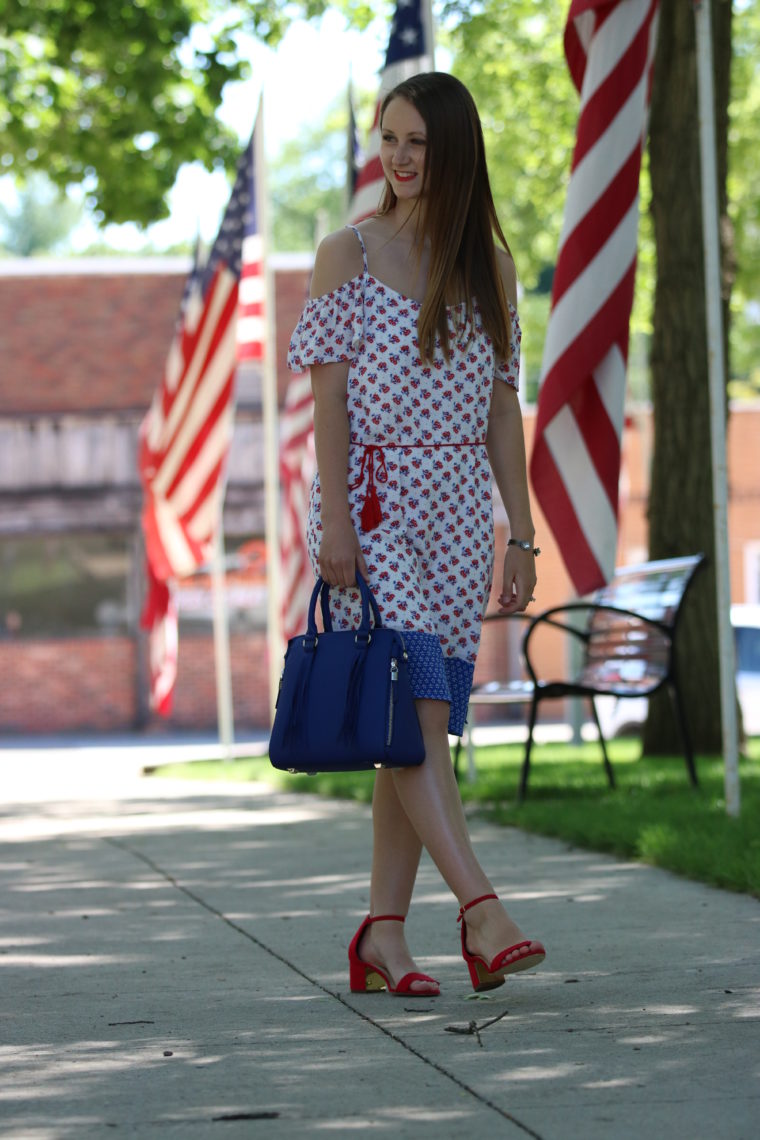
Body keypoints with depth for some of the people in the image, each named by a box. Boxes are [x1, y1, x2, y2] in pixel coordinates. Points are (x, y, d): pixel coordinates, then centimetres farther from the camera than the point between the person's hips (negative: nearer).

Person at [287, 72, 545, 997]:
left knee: (421, 727, 2)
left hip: (457, 514, 4)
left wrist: (521, 535, 8)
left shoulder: (489, 267, 10)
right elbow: (328, 397, -4)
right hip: (373, 502, -4)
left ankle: (382, 937, 5)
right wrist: (336, 522, -13)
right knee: (414, 714, -15)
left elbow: (500, 409, 12)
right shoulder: (349, 254, 0)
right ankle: (482, 913, -21)